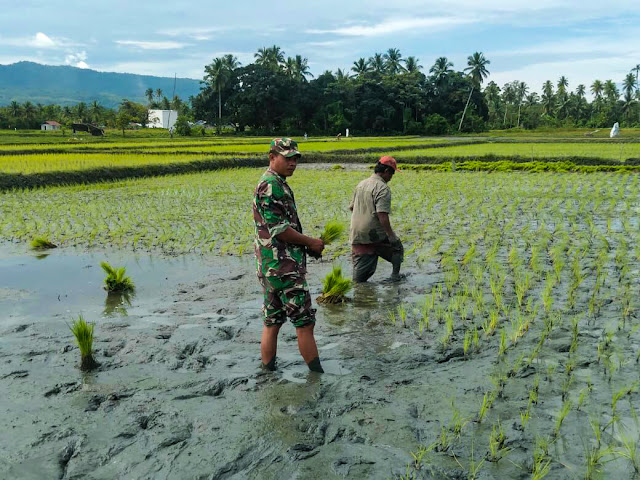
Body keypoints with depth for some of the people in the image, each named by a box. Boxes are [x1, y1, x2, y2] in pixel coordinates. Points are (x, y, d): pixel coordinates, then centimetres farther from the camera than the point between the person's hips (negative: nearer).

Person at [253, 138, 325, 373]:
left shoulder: (277, 184, 18)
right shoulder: (271, 185, -14)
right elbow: (279, 229, -20)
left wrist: (308, 245, 11)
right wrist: (311, 242, -9)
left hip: (270, 267, 10)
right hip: (283, 266, -10)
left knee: (272, 322, 13)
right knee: (304, 321, -3)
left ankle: (268, 371, 20)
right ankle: (318, 374, 6)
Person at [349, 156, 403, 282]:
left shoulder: (361, 184, 14)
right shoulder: (383, 188, -12)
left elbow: (351, 207, 23)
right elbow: (382, 215, -21)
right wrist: (391, 235, -18)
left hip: (356, 236, 7)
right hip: (374, 236, -7)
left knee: (360, 273, 10)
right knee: (397, 248, 18)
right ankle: (395, 275, 15)